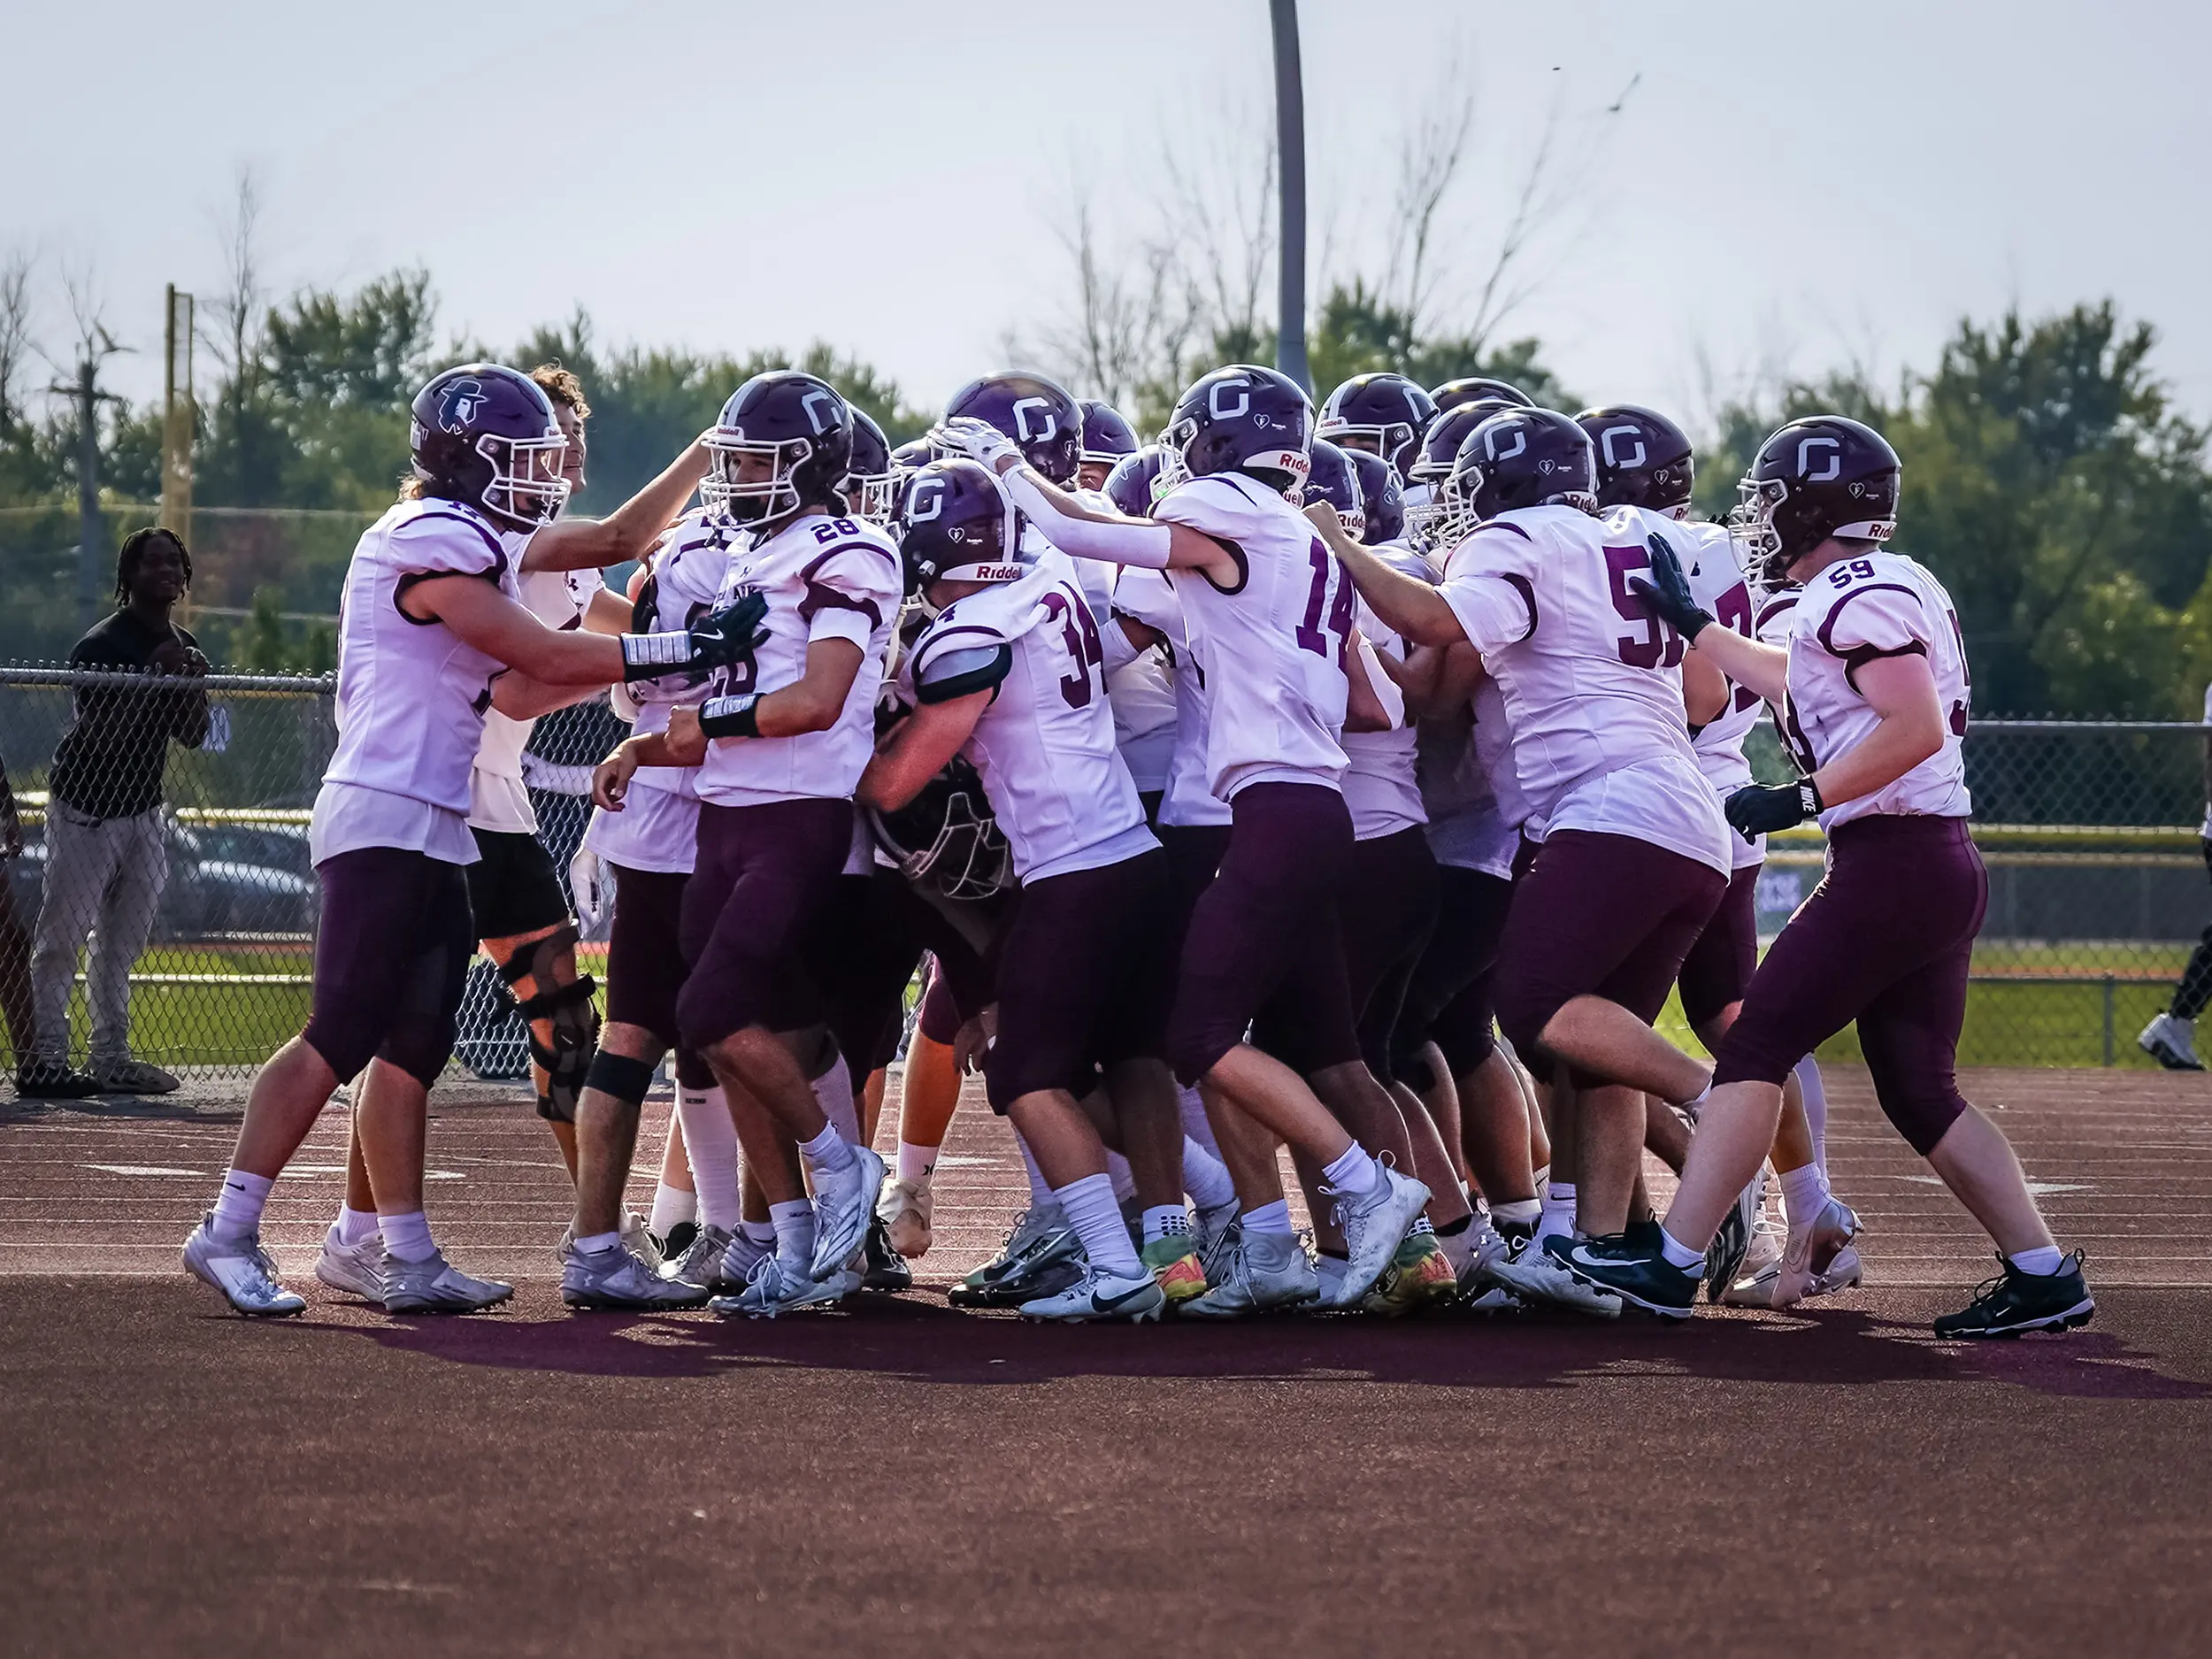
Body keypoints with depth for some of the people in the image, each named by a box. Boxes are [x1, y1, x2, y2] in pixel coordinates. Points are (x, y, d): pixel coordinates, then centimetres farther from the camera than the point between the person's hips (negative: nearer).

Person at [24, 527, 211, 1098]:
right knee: (61, 939, -6)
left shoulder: (183, 648, 9)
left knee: (121, 944, 11)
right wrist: (153, 681, -27)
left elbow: (192, 736, 9)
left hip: (143, 810, 8)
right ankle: (46, 1058, -6)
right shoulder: (102, 645, -15)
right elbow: (102, 736, -22)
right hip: (86, 810, -8)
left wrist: (192, 684, -9)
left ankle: (110, 1057, 16)